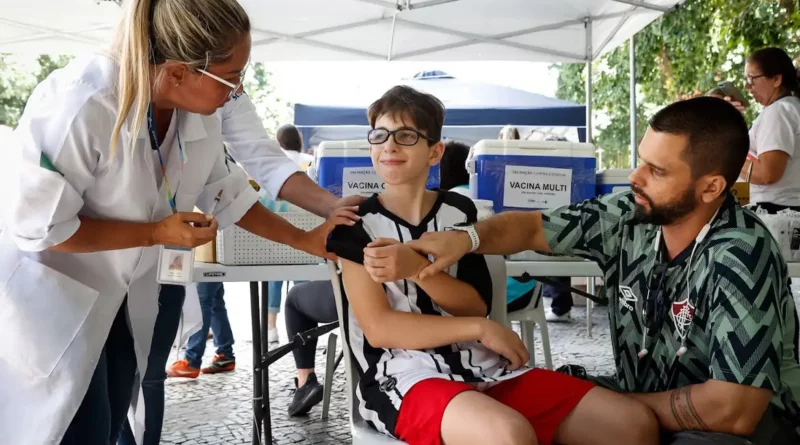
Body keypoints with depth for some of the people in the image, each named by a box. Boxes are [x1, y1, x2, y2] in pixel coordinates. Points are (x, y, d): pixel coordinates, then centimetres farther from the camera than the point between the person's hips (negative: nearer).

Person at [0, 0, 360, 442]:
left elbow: (227, 194, 4)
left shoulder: (199, 114, -9)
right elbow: (36, 225, -26)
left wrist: (306, 240, 0)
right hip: (51, 304, -6)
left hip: (121, 302, 7)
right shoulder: (81, 105, -32)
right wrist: (157, 233, -25)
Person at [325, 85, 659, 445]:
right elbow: (379, 328, -7)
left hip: (480, 368, 5)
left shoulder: (459, 211, 12)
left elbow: (476, 305, 2)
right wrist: (480, 329, -11)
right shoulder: (358, 224, 1)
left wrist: (417, 267, -16)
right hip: (403, 378, -4)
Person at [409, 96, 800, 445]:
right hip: (641, 397, 6)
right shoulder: (630, 215, -10)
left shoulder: (739, 258, -28)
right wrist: (466, 238, -18)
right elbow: (533, 227, 3)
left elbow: (734, 410, -31)